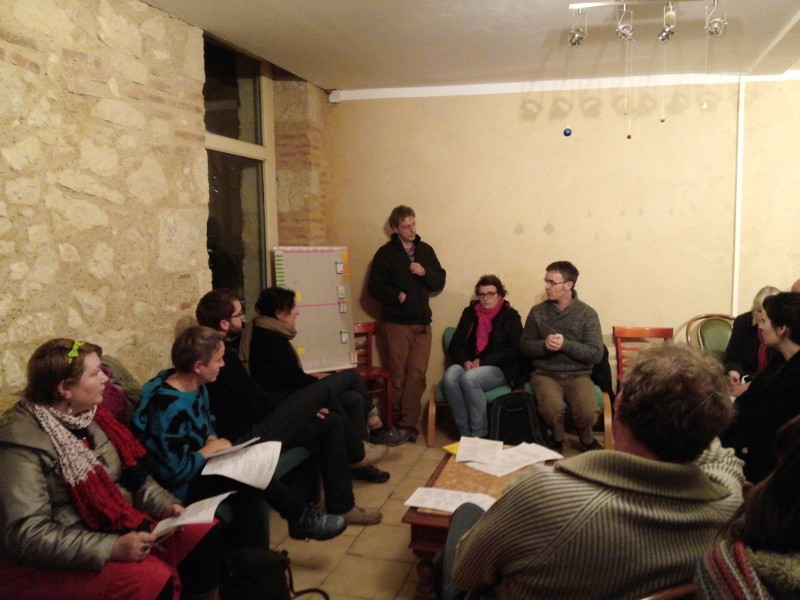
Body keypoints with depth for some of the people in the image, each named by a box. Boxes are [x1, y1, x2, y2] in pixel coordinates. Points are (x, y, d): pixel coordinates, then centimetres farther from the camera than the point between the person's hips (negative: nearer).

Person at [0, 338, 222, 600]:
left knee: (205, 533, -4)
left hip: (120, 524, 8)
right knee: (154, 578, -27)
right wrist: (112, 548, -30)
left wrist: (165, 504, -6)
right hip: (58, 561, -7)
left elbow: (132, 473, 11)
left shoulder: (87, 415, 4)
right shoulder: (21, 441, -20)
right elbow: (26, 535, -25)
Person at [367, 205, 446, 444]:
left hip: (422, 323, 3)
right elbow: (375, 288, -6)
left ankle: (407, 426, 1)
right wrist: (397, 295, -19)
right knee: (399, 376, 1)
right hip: (396, 323, -3)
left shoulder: (426, 250, 10)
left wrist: (425, 272, -10)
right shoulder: (385, 253, -2)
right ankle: (401, 424, 10)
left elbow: (440, 282, 8)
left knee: (417, 375, -2)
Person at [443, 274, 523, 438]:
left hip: (499, 368, -4)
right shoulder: (469, 313, 14)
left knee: (469, 378, -34)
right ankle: (465, 433, -21)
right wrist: (465, 361, -11)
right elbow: (455, 344, 11)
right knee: (449, 377, -30)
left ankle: (479, 435, -23)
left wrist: (482, 361, -15)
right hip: (468, 364, 4)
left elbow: (513, 351, -6)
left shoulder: (511, 317, 3)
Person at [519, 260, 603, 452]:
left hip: (578, 375, 0)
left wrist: (565, 344, -20)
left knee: (588, 413, -28)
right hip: (545, 374, 0)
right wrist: (544, 345, -16)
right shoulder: (537, 311, 4)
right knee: (552, 408, -32)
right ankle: (557, 439, 3)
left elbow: (596, 354, -6)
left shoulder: (588, 314, -1)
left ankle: (587, 440, 10)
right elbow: (524, 346, 6)